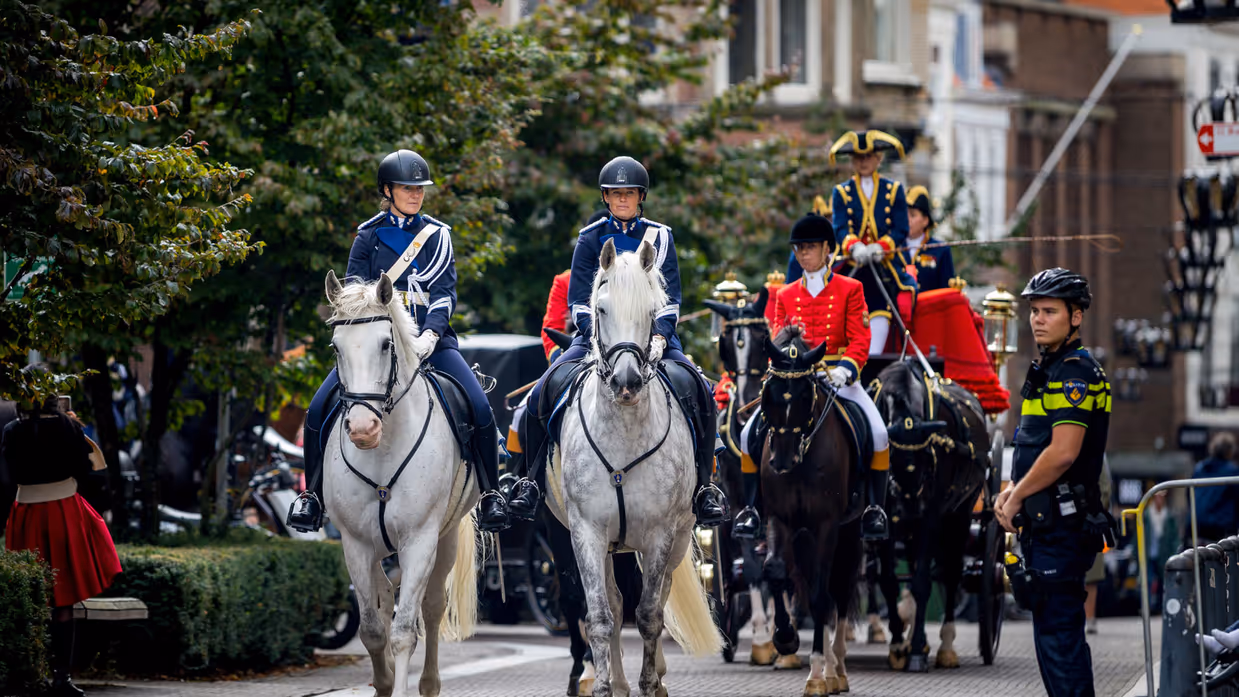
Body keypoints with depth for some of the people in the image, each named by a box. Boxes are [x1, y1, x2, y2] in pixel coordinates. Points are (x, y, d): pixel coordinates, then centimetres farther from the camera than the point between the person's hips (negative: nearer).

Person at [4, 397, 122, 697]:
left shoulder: (13, 432, -2)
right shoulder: (67, 426, -7)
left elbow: (12, 475, 6)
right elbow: (83, 470, -1)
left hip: (28, 518, 2)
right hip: (65, 512, -2)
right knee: (63, 602, 2)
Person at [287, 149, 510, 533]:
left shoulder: (437, 236, 9)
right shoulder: (369, 236, 8)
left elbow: (444, 292, -1)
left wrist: (430, 335, -19)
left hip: (429, 339, 0)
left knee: (479, 406, -22)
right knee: (321, 408, -16)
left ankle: (490, 494, -6)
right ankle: (312, 494, 0)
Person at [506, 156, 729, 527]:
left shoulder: (660, 237, 7)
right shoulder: (591, 239, 5)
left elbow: (670, 298, 2)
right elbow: (580, 301, 0)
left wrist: (659, 338, -16)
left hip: (651, 334, 0)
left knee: (701, 392, -24)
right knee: (542, 393, -22)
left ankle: (704, 485, -12)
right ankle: (531, 480, -4)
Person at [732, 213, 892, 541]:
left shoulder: (850, 290, 3)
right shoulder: (785, 295, 12)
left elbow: (859, 341, -3)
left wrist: (844, 370, -22)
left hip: (839, 378, -3)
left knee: (877, 433, -25)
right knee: (750, 435, -15)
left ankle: (876, 508, -10)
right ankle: (750, 508, -3)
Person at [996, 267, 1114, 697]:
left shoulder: (1073, 372, -14)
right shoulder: (1051, 370, 18)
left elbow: (1063, 452, -23)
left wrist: (1016, 499, -13)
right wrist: (1015, 490, 9)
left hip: (1061, 523, -10)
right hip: (1049, 523, 10)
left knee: (1058, 629, -10)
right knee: (1056, 628, 14)